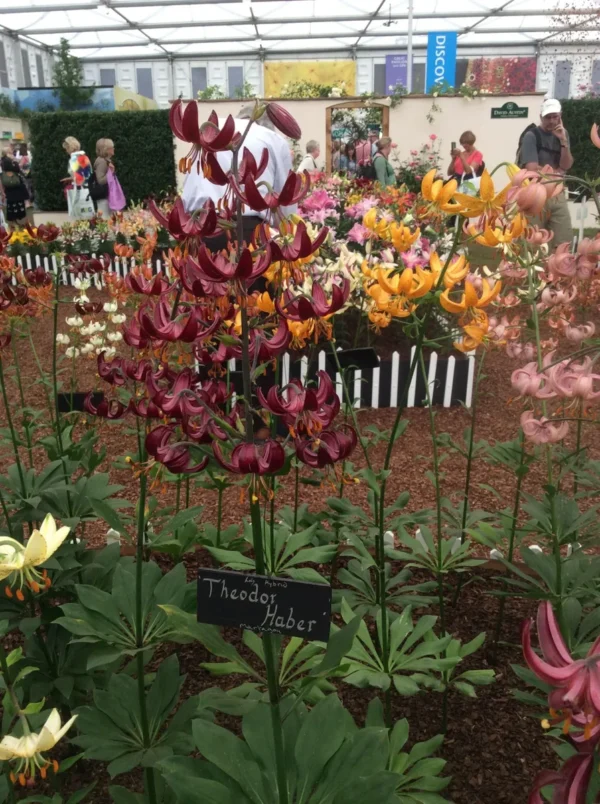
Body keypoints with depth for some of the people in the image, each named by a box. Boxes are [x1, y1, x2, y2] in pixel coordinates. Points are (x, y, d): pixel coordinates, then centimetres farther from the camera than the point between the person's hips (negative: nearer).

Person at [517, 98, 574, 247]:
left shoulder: (562, 134, 10)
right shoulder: (532, 135, -7)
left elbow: (566, 166, 1)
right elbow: (531, 168, -18)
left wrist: (563, 141, -11)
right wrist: (556, 171, -4)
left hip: (557, 193, 5)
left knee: (564, 241, -1)